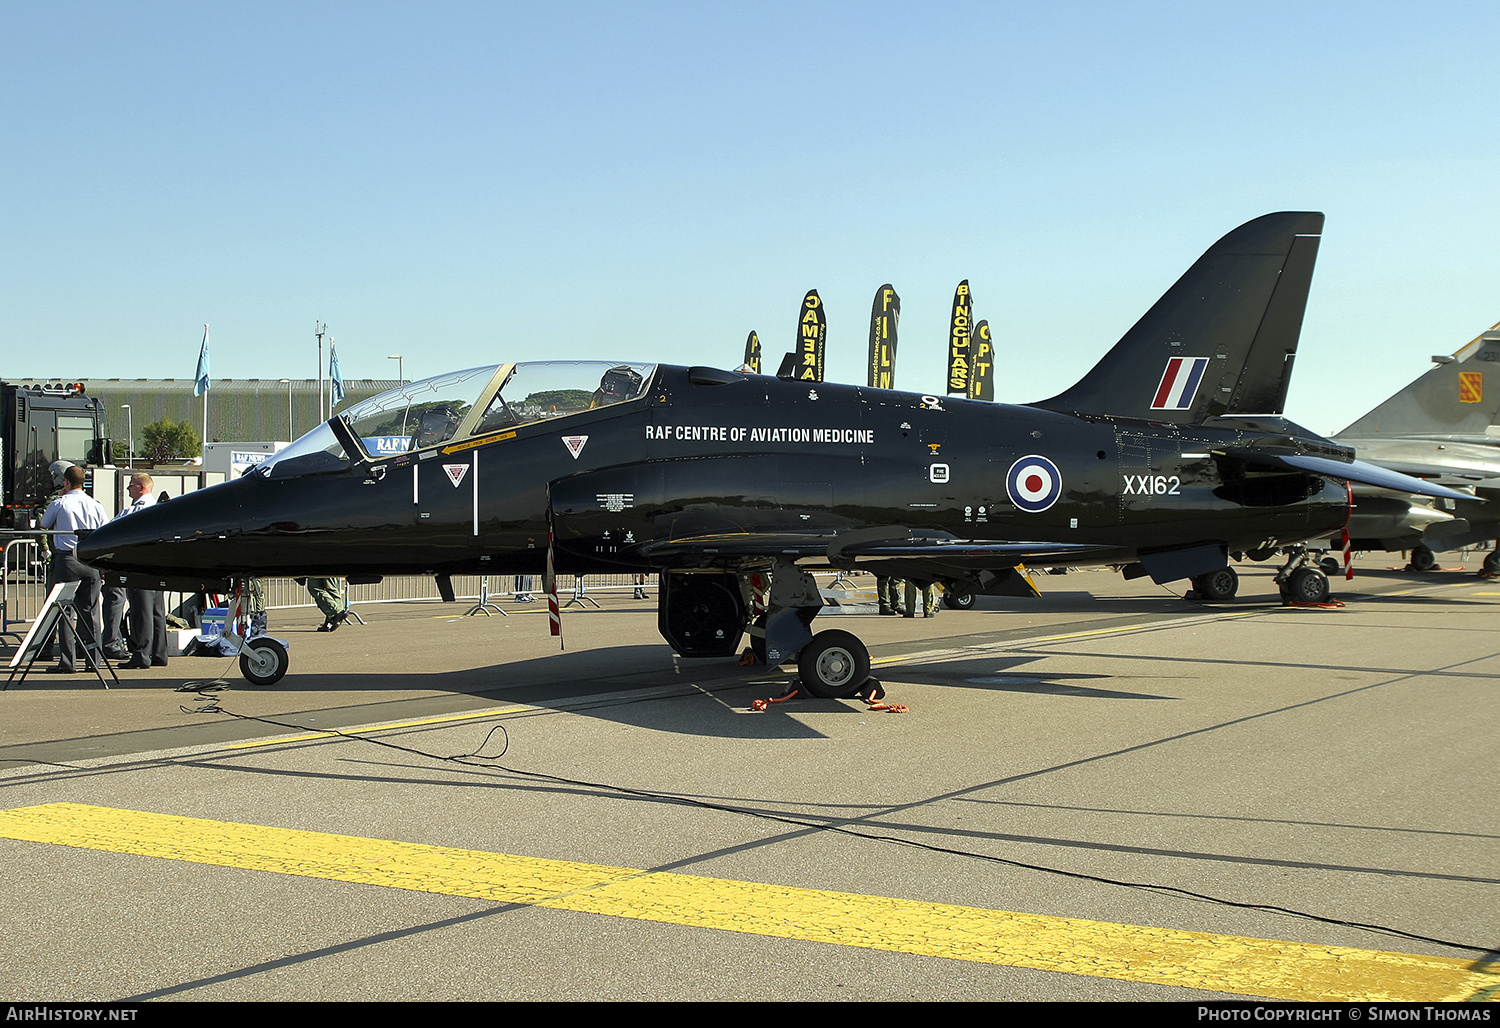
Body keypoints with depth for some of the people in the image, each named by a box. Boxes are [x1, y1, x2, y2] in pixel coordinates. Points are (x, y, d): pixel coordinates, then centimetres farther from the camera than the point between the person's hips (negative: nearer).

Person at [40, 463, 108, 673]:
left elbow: (44, 524, 15)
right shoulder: (96, 506, 5)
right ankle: (93, 658, 9)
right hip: (90, 562, 3)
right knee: (89, 611, 9)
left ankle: (68, 661, -3)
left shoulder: (59, 504, -4)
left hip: (66, 560, -3)